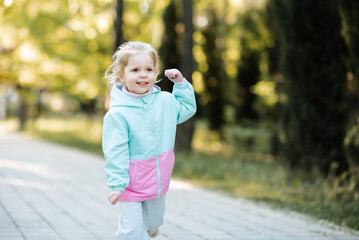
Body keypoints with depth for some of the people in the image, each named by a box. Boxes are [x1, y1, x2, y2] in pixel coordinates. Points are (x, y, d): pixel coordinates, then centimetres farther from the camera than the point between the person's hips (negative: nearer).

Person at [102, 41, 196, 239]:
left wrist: (181, 83, 5)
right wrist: (117, 184, -21)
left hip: (159, 179, 6)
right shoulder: (118, 113, -20)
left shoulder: (165, 101, -4)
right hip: (132, 183, -5)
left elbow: (187, 109, 17)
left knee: (154, 222, 24)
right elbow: (115, 151, -19)